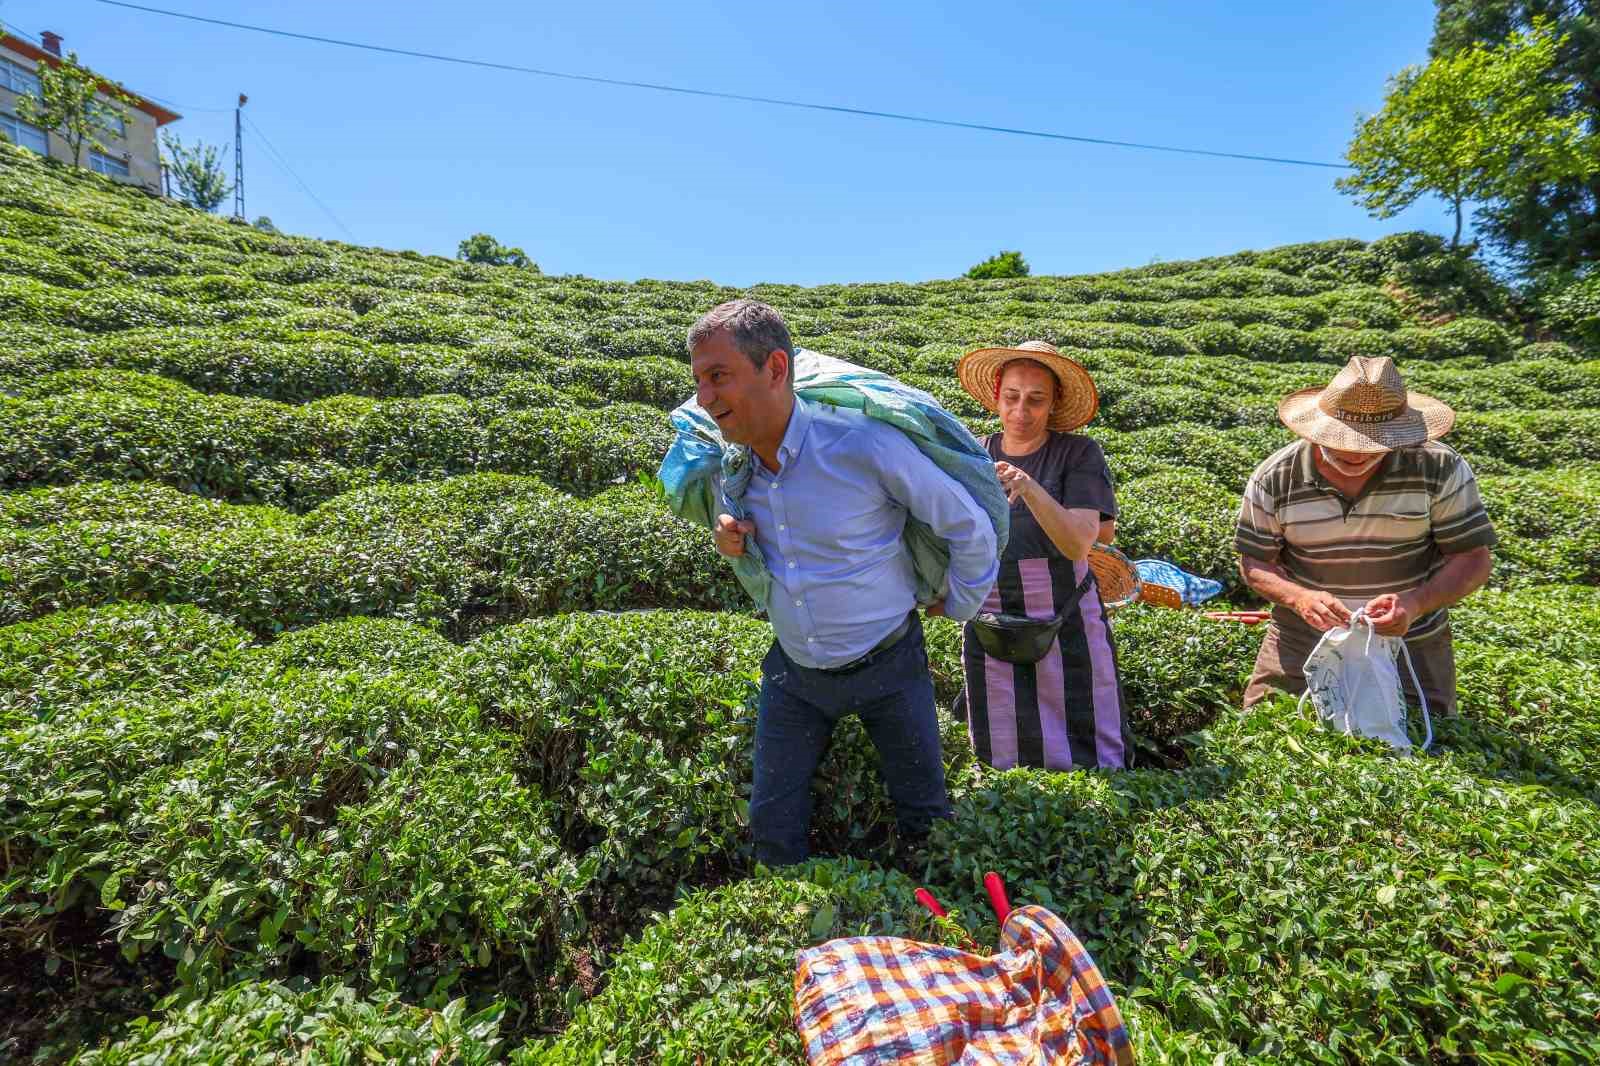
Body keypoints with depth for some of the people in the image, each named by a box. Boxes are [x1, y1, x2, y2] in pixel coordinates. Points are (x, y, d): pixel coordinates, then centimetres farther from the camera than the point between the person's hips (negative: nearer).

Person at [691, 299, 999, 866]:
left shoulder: (867, 443, -26)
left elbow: (971, 527, -14)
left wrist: (960, 605, 0)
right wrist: (733, 544, -11)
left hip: (887, 667, -3)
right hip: (793, 670, 4)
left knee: (926, 818, 15)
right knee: (772, 827, 11)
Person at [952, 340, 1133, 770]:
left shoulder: (1079, 453, -5)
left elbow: (1079, 543, -16)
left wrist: (1029, 488, -29)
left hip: (1068, 627, -2)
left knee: (1089, 751, 7)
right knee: (1002, 756, 12)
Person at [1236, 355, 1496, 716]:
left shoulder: (1440, 469, -11)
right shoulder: (1274, 479, -11)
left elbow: (1474, 560, -6)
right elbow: (1254, 563, -5)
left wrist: (1416, 603, -26)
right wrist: (1300, 598, -25)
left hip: (1410, 643, 0)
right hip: (1302, 641, 0)